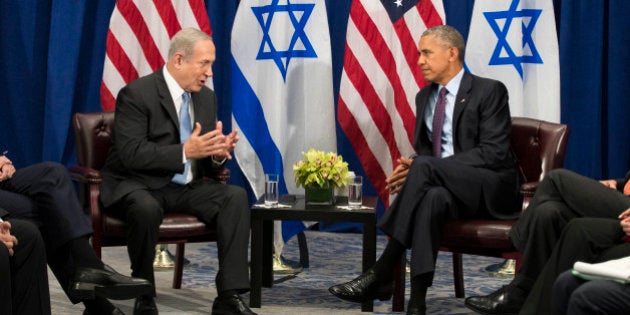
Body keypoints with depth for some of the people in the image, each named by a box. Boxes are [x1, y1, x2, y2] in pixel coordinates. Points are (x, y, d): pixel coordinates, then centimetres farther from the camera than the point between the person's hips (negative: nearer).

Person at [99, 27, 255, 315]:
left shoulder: (206, 97, 8)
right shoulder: (137, 94, -14)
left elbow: (205, 161, 13)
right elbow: (131, 154, -23)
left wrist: (217, 153, -12)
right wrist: (185, 151, -30)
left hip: (185, 186, 6)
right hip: (138, 186, -6)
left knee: (236, 196, -18)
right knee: (147, 208, -39)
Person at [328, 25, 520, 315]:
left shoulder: (489, 91, -6)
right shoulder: (425, 97, 16)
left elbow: (493, 152, -16)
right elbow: (423, 149, 21)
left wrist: (420, 167, -22)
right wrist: (410, 168, -9)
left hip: (491, 189, -5)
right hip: (443, 185, 5)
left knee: (424, 167, -33)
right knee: (433, 197, -35)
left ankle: (381, 274, -34)